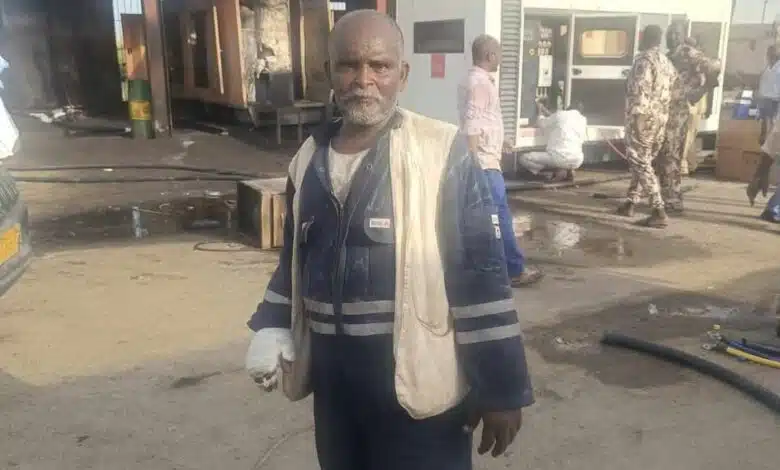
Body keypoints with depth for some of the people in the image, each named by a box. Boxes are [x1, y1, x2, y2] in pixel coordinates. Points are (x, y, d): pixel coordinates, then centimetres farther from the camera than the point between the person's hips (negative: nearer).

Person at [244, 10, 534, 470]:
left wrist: (501, 388, -13)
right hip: (334, 381, 6)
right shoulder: (309, 160, 6)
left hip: (419, 382, -5)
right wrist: (272, 328, 2)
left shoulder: (443, 153, -13)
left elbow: (483, 275, -13)